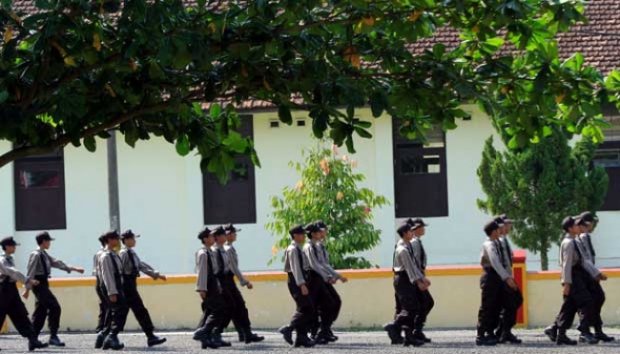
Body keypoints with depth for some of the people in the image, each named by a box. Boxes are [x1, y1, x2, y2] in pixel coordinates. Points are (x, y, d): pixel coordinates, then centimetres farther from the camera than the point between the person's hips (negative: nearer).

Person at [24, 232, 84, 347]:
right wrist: (28, 289, -18)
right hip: (39, 285, -10)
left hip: (43, 285, 10)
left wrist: (73, 268, 21)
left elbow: (56, 263, 21)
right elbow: (30, 273, -16)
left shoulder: (44, 255, 15)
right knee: (54, 307, -13)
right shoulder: (36, 255, -14)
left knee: (41, 311, 10)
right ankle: (53, 336, -12)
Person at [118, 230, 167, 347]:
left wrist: (156, 274, 20)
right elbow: (119, 271, -16)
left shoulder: (132, 253, 16)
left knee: (122, 314, 11)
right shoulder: (123, 253, -14)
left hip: (131, 285, 10)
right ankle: (150, 337, -7)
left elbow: (142, 265, 22)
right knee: (141, 311, -8)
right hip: (127, 286, -10)